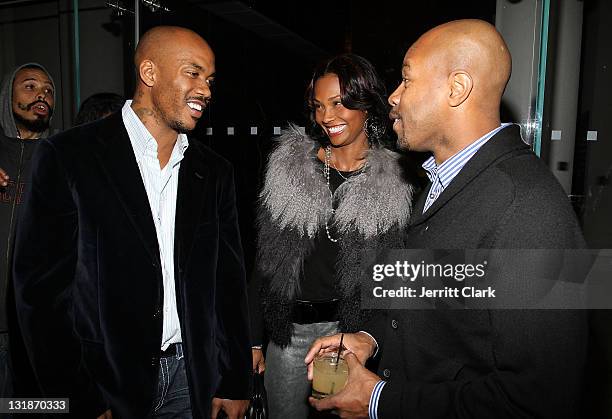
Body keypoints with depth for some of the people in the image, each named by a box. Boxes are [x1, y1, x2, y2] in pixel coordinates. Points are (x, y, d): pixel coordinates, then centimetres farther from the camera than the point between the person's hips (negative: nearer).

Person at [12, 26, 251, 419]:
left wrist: (235, 383, 4)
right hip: (107, 382, -3)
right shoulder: (68, 156, -9)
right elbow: (41, 286, -9)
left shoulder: (215, 172, 2)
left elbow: (229, 283, 4)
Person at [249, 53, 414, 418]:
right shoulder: (289, 166, -1)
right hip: (289, 330, 2)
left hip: (356, 329, -1)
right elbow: (264, 259, 2)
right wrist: (254, 338, 2)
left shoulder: (395, 182, -4)